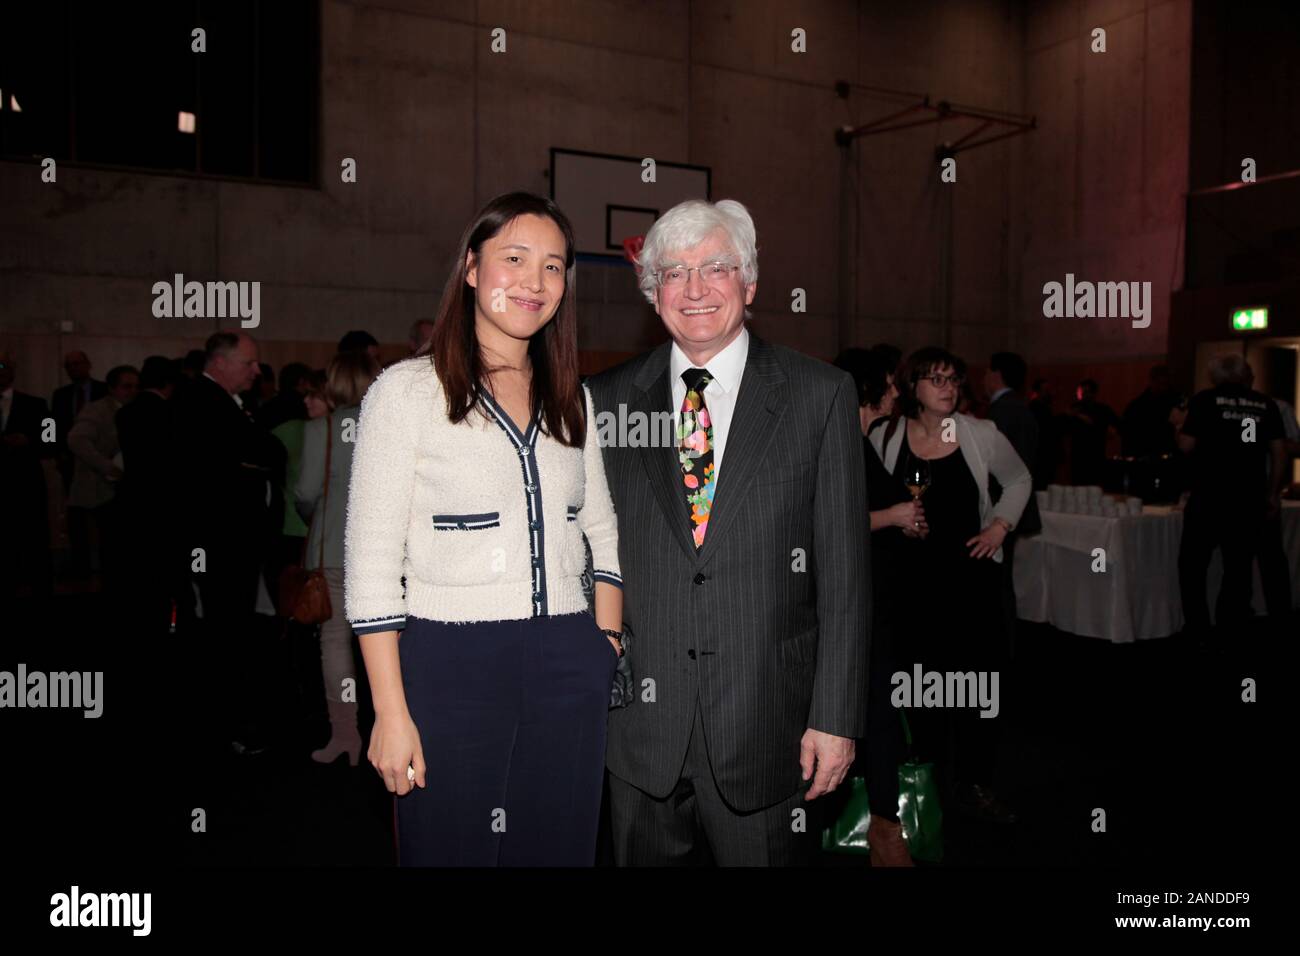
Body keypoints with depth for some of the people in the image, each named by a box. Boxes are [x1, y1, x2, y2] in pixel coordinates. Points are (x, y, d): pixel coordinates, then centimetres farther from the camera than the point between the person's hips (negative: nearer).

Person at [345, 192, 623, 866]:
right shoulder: (406, 390, -5)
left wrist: (607, 651, 7)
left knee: (560, 848, 13)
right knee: (451, 848, 8)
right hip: (450, 664, -4)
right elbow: (369, 563, -8)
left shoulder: (572, 400, 11)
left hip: (568, 666, 5)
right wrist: (391, 713, -11)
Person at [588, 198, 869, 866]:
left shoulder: (820, 395, -2)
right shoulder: (608, 399, 3)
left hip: (767, 724, -1)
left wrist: (836, 716, -6)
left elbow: (844, 572, -3)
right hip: (639, 720, 2)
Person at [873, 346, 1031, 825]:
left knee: (978, 677, 4)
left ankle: (976, 783, 18)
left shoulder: (980, 435, -3)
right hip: (913, 579, 0)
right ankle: (931, 773, 26)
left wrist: (1000, 524, 1)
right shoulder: (885, 440, -4)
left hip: (971, 574, 1)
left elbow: (1018, 480, 13)